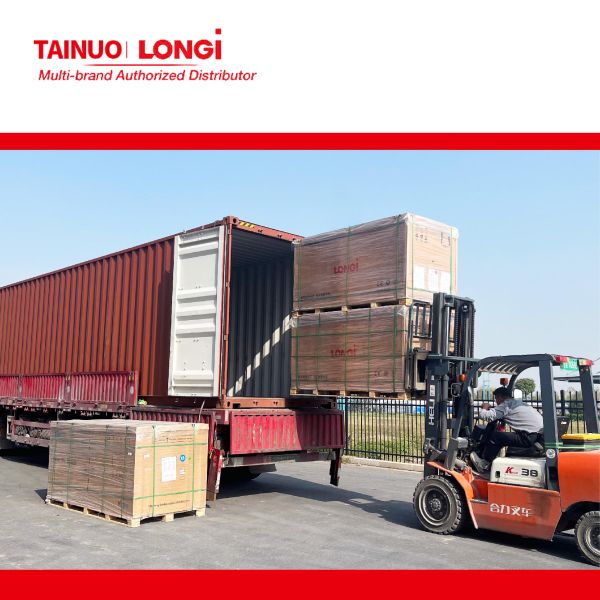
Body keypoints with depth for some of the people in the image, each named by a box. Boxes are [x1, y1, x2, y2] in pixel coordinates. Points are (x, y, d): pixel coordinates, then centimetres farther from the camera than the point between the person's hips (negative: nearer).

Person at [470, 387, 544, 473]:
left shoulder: (506, 405, -8)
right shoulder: (518, 402, 20)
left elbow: (487, 416, -17)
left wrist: (484, 408, 5)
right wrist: (491, 409, 19)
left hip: (530, 437, -10)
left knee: (495, 437, -4)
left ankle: (484, 464, 10)